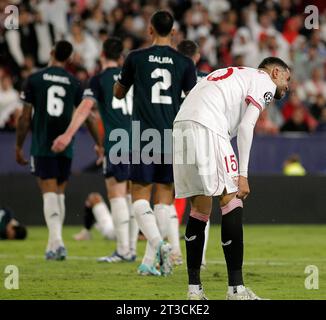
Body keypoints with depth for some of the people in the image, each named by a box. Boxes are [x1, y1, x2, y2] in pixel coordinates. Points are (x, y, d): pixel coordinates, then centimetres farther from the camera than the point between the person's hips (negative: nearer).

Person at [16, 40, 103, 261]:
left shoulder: (35, 79, -1)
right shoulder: (74, 83, 4)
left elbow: (26, 117, -1)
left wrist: (19, 146, 7)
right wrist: (99, 144, 15)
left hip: (42, 146, -2)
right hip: (65, 147, 2)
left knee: (49, 194, -5)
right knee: (60, 194, 13)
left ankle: (57, 241, -21)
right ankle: (53, 245, 17)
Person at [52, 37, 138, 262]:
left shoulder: (99, 79, 0)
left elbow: (86, 107, -14)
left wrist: (68, 134, -22)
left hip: (116, 142, -5)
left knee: (116, 194, -5)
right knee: (131, 194, 11)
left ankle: (123, 250, -11)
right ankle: (132, 249, 11)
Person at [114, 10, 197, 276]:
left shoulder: (136, 58, 1)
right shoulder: (185, 63, 3)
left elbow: (119, 93, 16)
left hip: (145, 137, -2)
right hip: (173, 139, 2)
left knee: (140, 196, 3)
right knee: (165, 198, 8)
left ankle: (159, 244, -21)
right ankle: (150, 261, 8)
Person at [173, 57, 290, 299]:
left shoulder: (235, 76, 34)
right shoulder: (265, 82, 10)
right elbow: (246, 127, -4)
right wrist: (242, 175, -5)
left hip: (181, 125, 8)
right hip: (207, 127, -8)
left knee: (200, 209, 13)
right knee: (231, 202, -4)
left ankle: (194, 289, 12)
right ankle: (236, 289, -7)